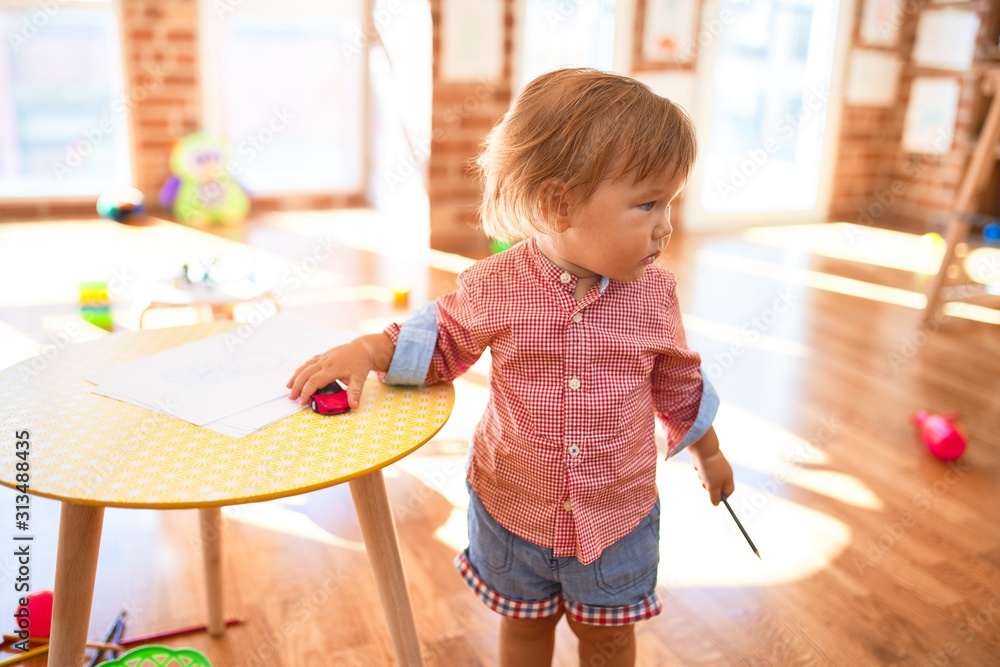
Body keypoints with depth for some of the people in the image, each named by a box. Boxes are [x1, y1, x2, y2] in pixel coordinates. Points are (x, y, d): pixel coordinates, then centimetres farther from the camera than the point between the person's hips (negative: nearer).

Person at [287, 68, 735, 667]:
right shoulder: (494, 286, -20)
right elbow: (443, 338, -1)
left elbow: (678, 382, 4)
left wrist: (710, 454, 16)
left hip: (617, 514, 1)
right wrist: (364, 352, -15)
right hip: (514, 506, 0)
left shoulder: (654, 290, -13)